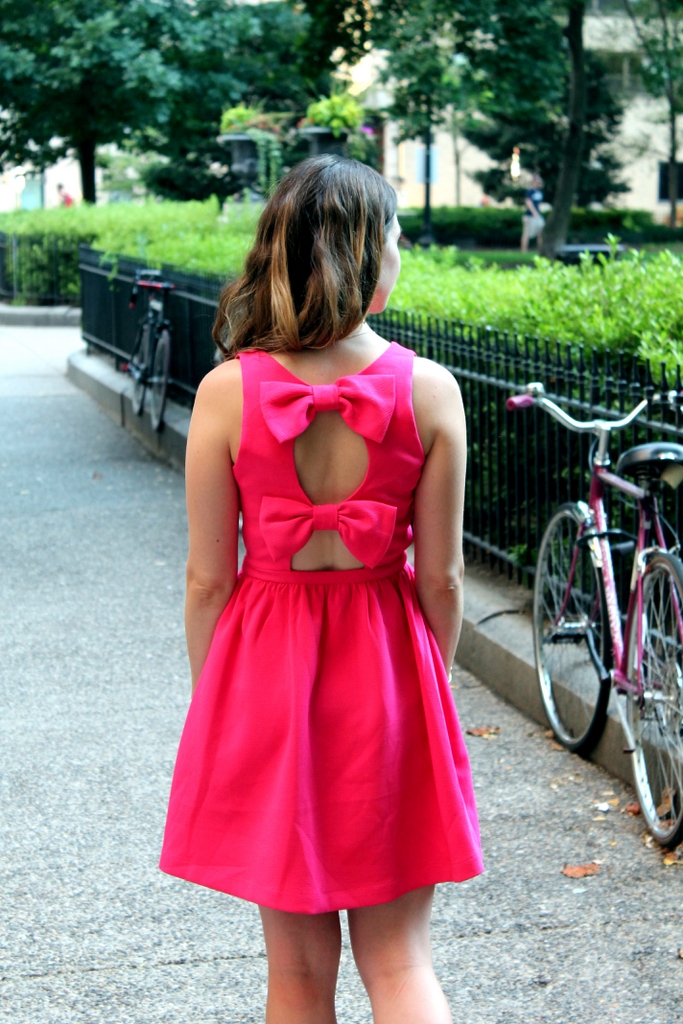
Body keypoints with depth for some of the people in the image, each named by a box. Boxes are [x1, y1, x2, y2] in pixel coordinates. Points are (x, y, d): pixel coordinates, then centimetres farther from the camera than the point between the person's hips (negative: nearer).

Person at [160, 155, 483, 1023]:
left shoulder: (227, 391, -12)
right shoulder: (428, 391, -11)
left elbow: (208, 579, -7)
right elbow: (440, 577, -5)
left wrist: (213, 704, 9)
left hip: (268, 669, 0)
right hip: (388, 670, 0)